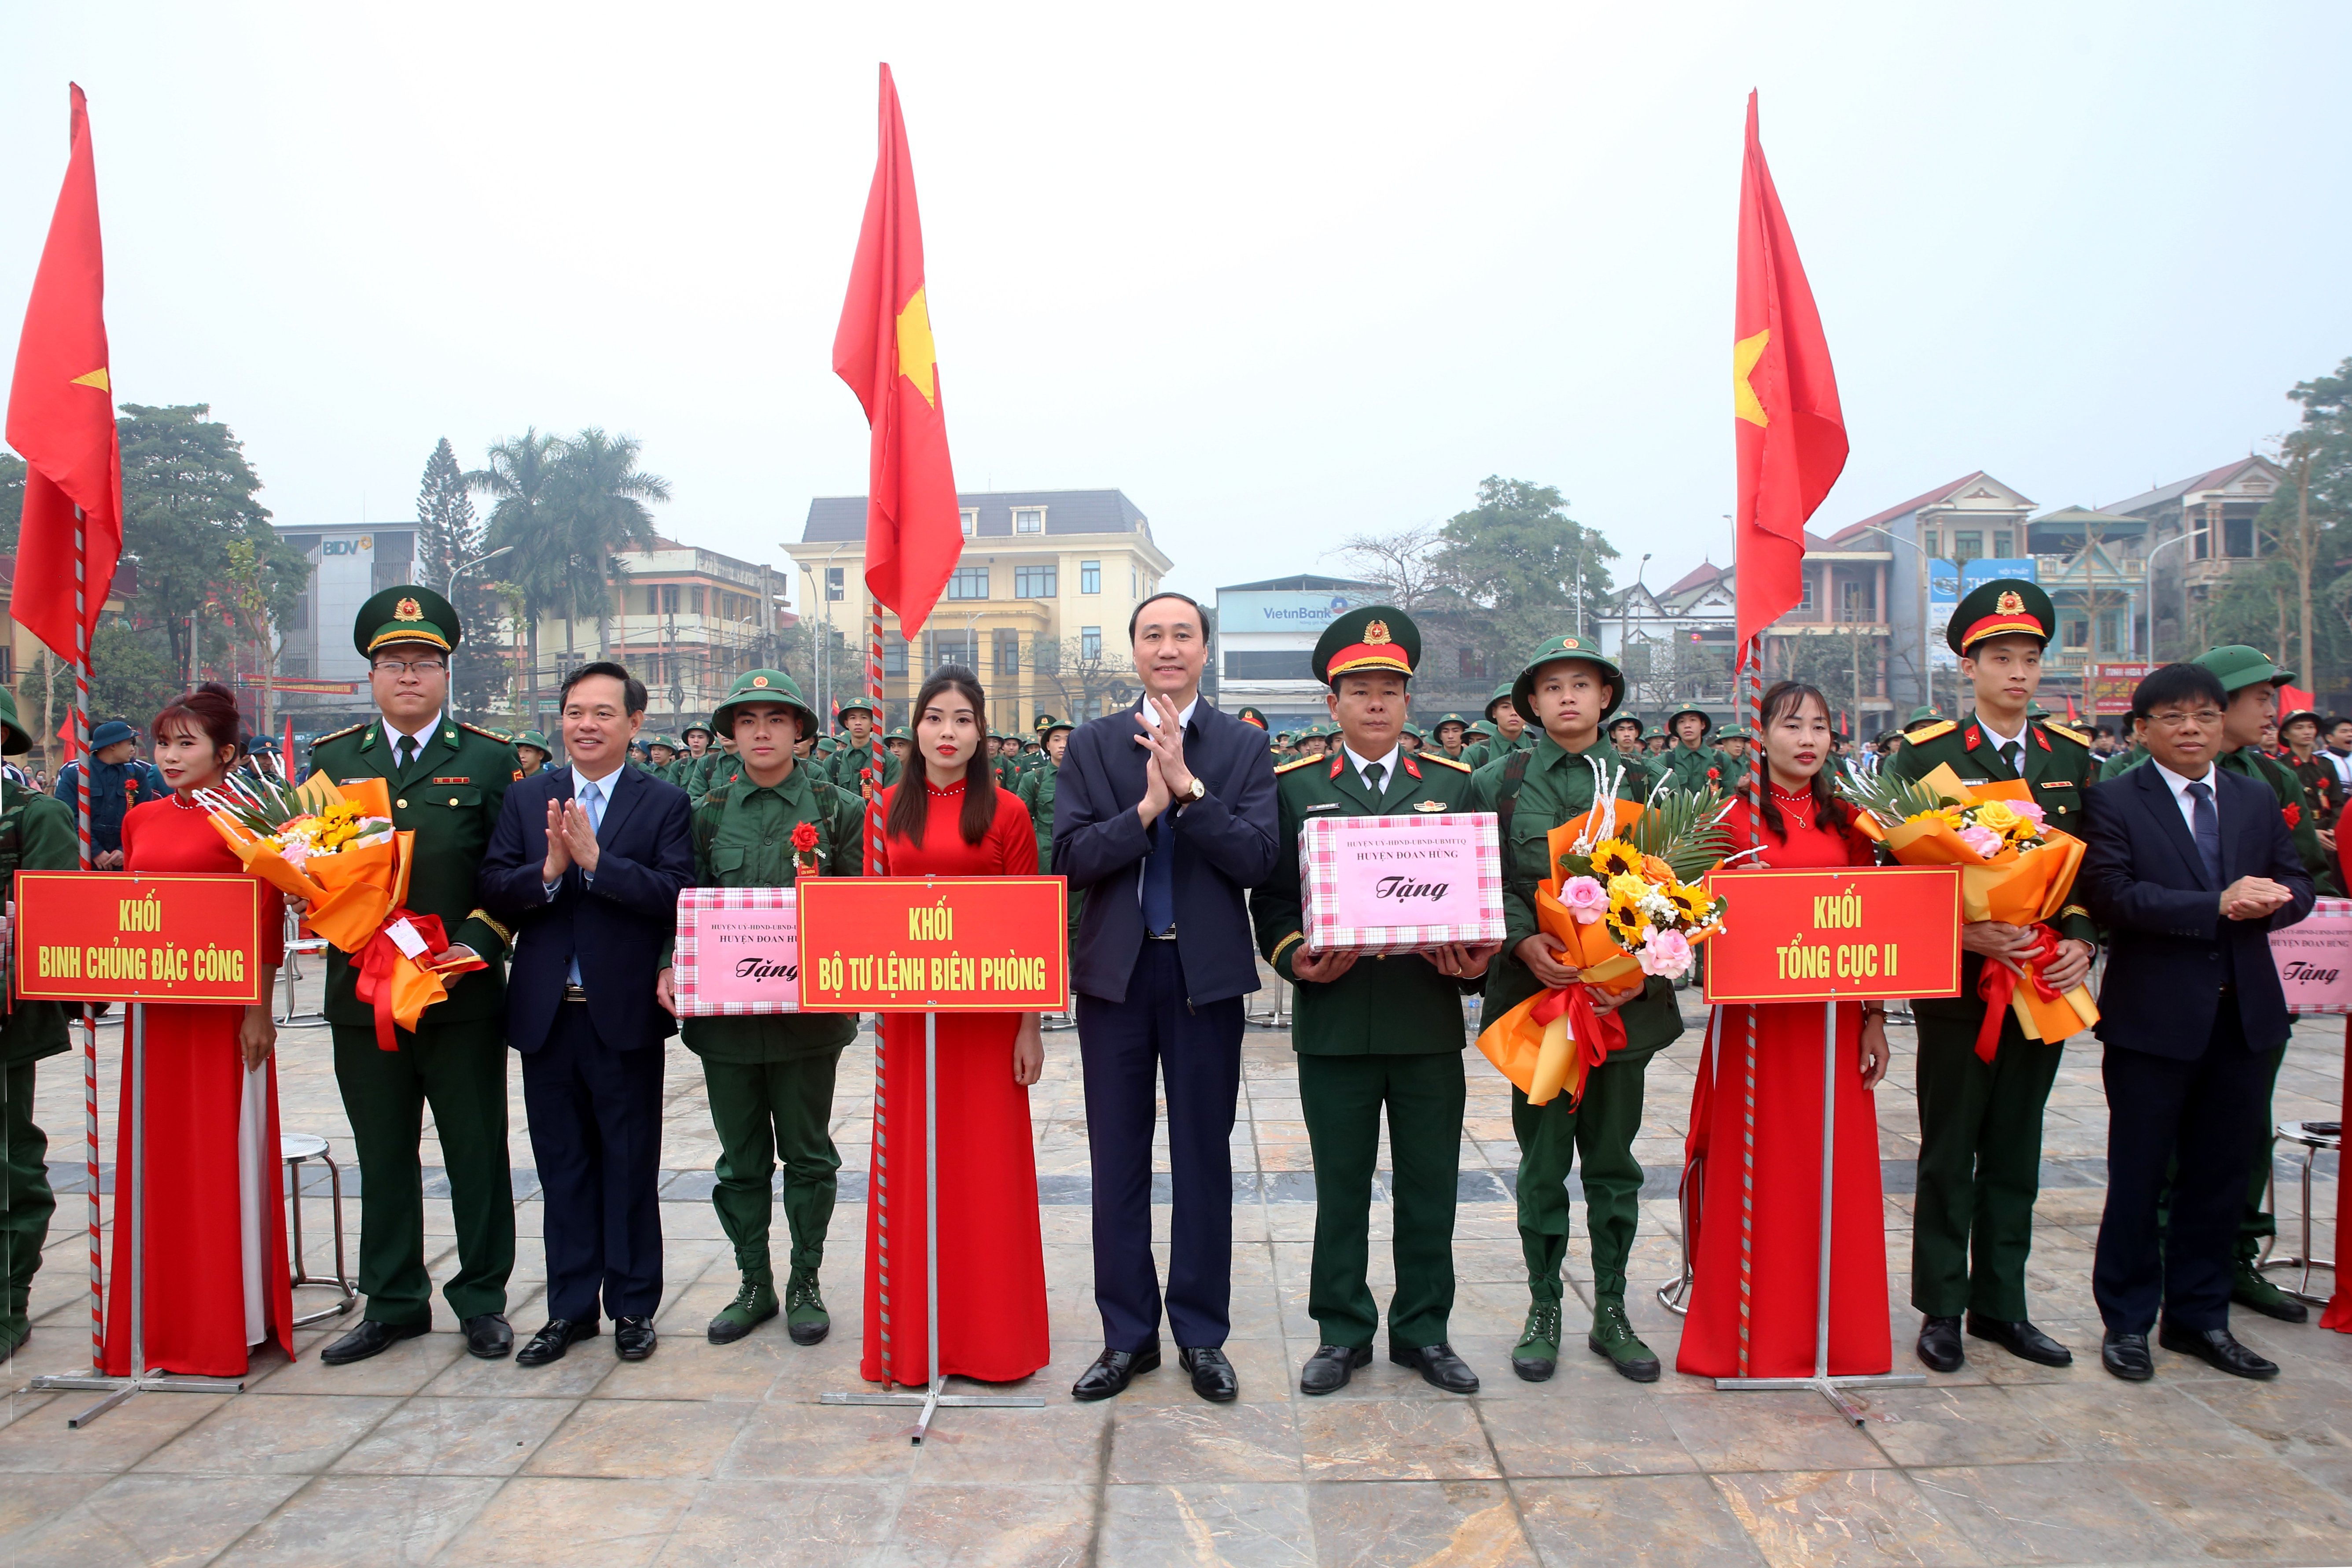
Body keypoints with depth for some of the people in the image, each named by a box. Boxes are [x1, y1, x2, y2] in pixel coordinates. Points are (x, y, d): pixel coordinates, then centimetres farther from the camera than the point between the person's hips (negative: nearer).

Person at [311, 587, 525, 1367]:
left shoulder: (491, 761, 3)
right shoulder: (330, 759, 11)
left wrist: (474, 944, -14)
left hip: (464, 995, -2)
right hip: (362, 991, 3)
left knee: (477, 1152, 6)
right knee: (383, 1156, 12)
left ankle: (482, 1300, 20)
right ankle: (392, 1302, 26)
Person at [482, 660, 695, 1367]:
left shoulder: (664, 803, -2)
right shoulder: (526, 799, 8)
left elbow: (677, 895, -16)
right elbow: (492, 892, -1)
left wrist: (596, 860, -22)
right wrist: (547, 871, -18)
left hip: (625, 1015, -3)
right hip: (547, 1014, 3)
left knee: (631, 1168, 8)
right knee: (563, 1168, 14)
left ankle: (633, 1307, 22)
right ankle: (570, 1307, 27)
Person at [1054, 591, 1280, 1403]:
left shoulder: (1244, 746, 2)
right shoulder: (1093, 743, 5)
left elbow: (1257, 859, -9)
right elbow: (1070, 858, -4)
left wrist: (1189, 787, -19)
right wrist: (1146, 807, -17)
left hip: (1206, 974, -1)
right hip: (1116, 971, 1)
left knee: (1204, 1160, 8)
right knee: (1118, 1161, 9)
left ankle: (1202, 1336, 23)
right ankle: (1127, 1335, 24)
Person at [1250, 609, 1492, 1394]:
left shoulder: (1453, 785, 9)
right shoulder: (1295, 787, 4)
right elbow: (1272, 899, 3)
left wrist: (1476, 957, -8)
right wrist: (1296, 958, -14)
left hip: (1431, 1021, 2)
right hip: (1334, 1019, -1)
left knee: (1429, 1184, 11)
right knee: (1341, 1185, 9)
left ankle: (1425, 1330, 27)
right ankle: (1342, 1331, 25)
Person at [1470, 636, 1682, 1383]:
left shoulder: (1637, 783, 6)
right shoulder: (1498, 782, 3)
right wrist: (1523, 941, -17)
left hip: (1622, 993, 2)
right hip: (1536, 989, -1)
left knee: (1613, 1159, 11)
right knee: (1543, 1160, 7)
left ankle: (1611, 1313, 26)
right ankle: (1544, 1310, 23)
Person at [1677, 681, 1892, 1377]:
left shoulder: (1846, 821, 9)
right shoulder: (1734, 817, -2)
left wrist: (1875, 1016, 5)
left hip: (1835, 1016, 4)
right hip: (1756, 1016, -3)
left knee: (1835, 1169, 9)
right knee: (1757, 1167, 4)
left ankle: (1838, 1330, 25)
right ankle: (1755, 1336, 18)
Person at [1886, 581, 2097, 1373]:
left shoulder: (2073, 757, 8)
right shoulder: (1926, 754, -5)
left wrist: (2081, 941, -5)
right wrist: (1961, 934, -19)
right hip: (1958, 987, -4)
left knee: (2016, 1155, 13)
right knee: (1949, 1154, 5)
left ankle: (2001, 1303, 25)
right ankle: (1942, 1308, 17)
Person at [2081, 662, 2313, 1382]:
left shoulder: (2258, 800, 13)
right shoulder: (2114, 801, -5)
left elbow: (2297, 883, 8)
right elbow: (2112, 896, -16)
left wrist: (2272, 900, -14)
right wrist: (2217, 906, -22)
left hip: (2245, 1014, 5)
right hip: (2154, 1017, -5)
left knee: (2220, 1174, 12)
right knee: (2139, 1177, 5)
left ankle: (2200, 1316, 26)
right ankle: (2127, 1321, 18)